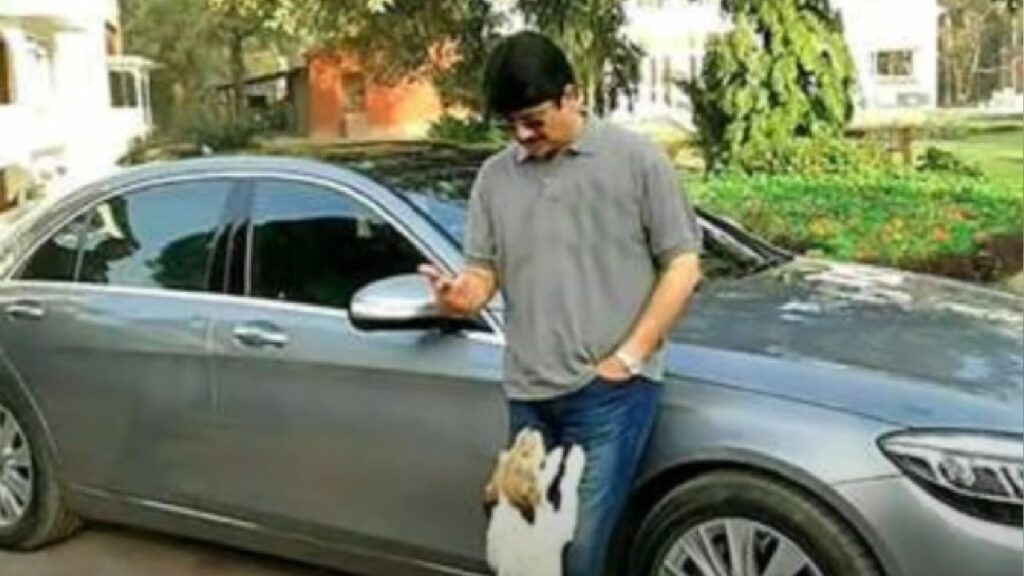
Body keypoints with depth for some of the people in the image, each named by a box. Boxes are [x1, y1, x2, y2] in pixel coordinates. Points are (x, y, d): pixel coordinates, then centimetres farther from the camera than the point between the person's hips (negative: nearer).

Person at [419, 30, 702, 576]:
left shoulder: (635, 157, -1)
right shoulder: (495, 176, 10)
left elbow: (682, 264, -1)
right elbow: (483, 270, 12)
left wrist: (630, 354, -8)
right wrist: (461, 295, -13)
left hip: (611, 390, -4)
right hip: (528, 393, 5)